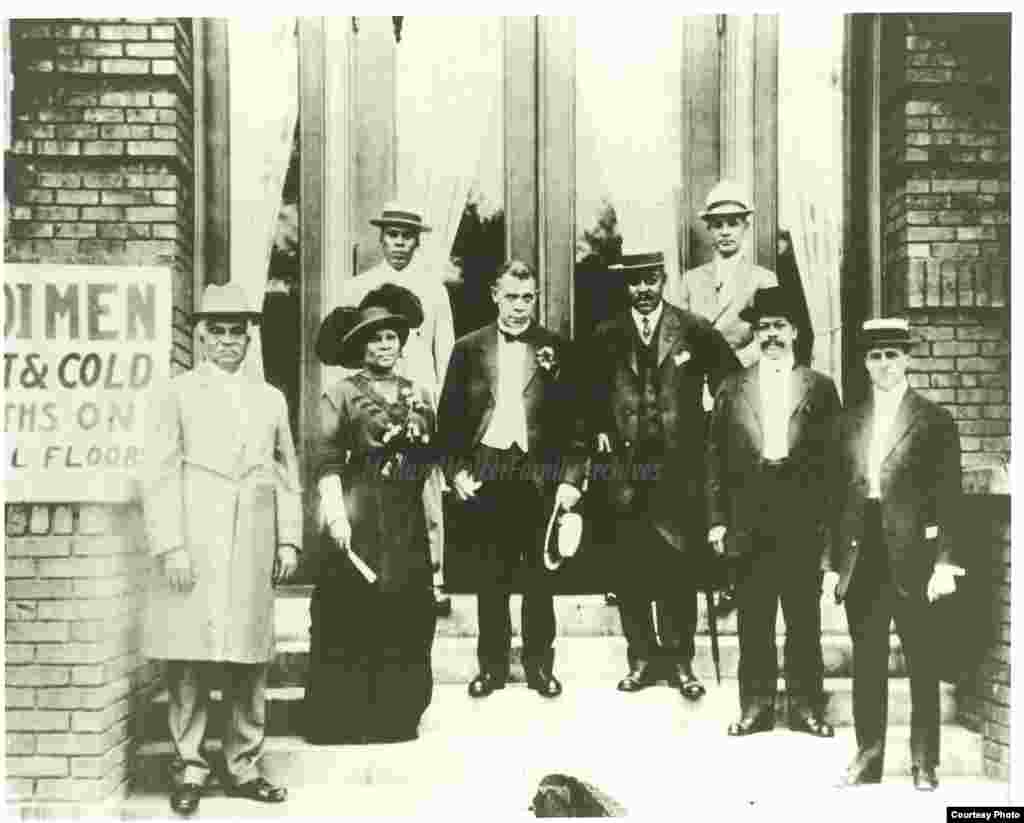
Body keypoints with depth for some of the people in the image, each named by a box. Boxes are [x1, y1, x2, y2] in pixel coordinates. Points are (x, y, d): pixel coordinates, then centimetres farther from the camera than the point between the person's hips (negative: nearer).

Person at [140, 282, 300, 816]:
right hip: (193, 549, -3)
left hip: (253, 551, 3)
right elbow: (159, 476, -2)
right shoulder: (177, 394, 5)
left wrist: (289, 540, 9)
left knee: (249, 661, 6)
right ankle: (188, 768, 11)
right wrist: (170, 546, -10)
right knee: (188, 660, -3)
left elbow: (287, 475, 17)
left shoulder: (271, 399, 17)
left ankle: (243, 766, 18)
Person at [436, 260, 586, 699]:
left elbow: (575, 419, 2)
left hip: (540, 473, 0)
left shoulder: (558, 349, 4)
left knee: (539, 576, 6)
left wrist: (571, 478, -5)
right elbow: (449, 417, 6)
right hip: (486, 472, 1)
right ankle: (492, 664, 18)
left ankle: (539, 663, 18)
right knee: (490, 577, 7)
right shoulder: (468, 349, 6)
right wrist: (456, 471, -3)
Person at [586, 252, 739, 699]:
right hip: (625, 465, 2)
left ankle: (680, 660, 15)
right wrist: (599, 429, 4)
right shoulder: (607, 336, 7)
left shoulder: (695, 329, 1)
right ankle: (642, 657, 18)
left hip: (680, 466, -2)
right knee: (629, 569, 5)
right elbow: (592, 393, 18)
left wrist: (709, 426, 0)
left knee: (679, 568, 2)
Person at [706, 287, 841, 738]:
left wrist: (834, 522, -2)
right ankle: (755, 706, 15)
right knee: (753, 619, 5)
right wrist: (717, 518, 0)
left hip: (804, 519, 0)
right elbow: (716, 456, 6)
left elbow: (835, 456, 5)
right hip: (750, 519, 1)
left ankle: (806, 706, 16)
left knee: (804, 617, 5)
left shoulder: (820, 387, 8)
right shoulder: (732, 388, 9)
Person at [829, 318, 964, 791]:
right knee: (867, 663, 9)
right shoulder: (849, 422, 11)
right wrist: (834, 562, 7)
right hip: (861, 559, 4)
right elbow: (839, 496, 11)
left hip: (912, 558, -3)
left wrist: (944, 564, -10)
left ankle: (925, 763, 17)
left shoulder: (935, 420, 0)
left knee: (922, 664, 5)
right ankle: (868, 757, 20)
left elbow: (948, 497, -4)